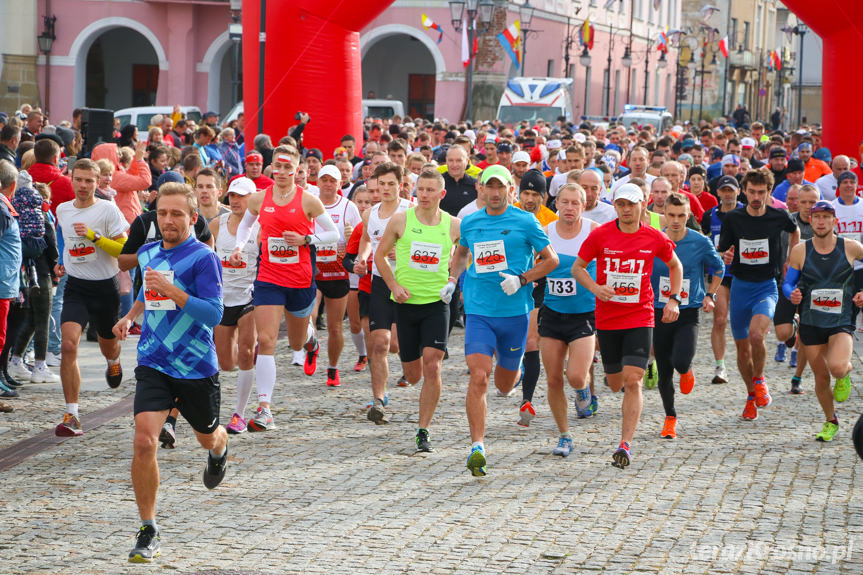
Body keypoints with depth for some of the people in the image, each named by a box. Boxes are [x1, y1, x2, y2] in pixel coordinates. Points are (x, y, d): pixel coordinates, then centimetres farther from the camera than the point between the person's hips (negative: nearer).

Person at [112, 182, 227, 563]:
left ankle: (218, 451, 61)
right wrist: (130, 316, 12)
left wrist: (170, 290, -28)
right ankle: (148, 533, -7)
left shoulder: (204, 258, -11)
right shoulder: (147, 254, 7)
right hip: (153, 364, 3)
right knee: (144, 442, -16)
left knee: (207, 437, 19)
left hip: (196, 368, -3)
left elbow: (213, 313, -21)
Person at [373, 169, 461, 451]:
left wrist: (454, 282, -1)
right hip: (406, 302, 1)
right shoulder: (400, 221, -3)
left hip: (437, 303, -1)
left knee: (432, 368, -15)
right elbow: (380, 255, 8)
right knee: (413, 376, 8)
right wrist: (394, 286, -5)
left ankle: (423, 432, -6)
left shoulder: (454, 225, -2)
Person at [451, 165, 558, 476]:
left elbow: (551, 259, 2)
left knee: (504, 384, 13)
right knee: (478, 378, -16)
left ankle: (512, 370, 52)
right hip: (479, 312, 1)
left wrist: (521, 279, -12)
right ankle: (477, 447, -15)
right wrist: (454, 279, 11)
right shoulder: (470, 223, 7)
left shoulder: (525, 222, -3)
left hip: (515, 311, -1)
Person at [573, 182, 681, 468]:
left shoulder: (655, 238, -2)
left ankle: (625, 445, -11)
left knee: (632, 381, -14)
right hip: (607, 318, 1)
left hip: (640, 318, -1)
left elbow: (675, 265, 15)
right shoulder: (600, 235, -4)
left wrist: (674, 299, 4)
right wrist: (595, 287, -17)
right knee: (616, 384, 12)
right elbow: (578, 267, 3)